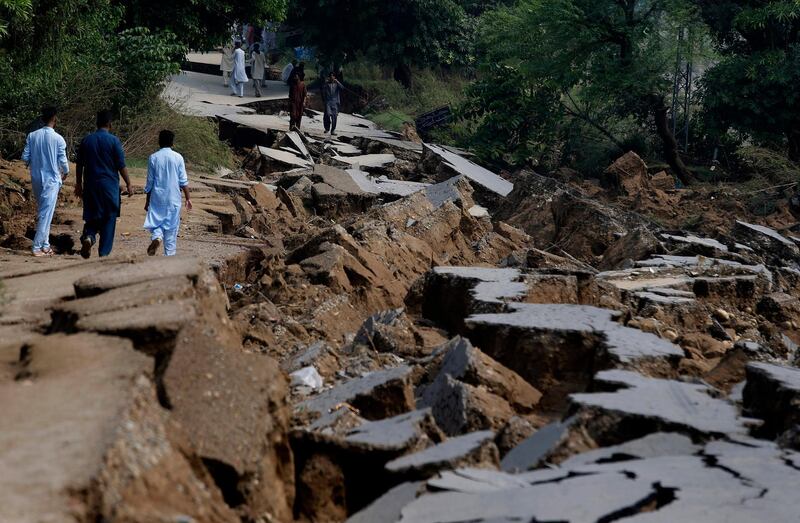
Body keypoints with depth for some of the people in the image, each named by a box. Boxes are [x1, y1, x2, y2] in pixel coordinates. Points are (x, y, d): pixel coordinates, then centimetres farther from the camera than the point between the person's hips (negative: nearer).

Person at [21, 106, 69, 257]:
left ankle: (44, 244, 18)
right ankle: (38, 247, -5)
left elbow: (25, 157, 1)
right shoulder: (58, 139, -12)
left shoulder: (32, 136, 0)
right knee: (46, 214, -2)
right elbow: (63, 161, -8)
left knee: (42, 212, 16)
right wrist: (65, 173, 13)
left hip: (36, 179, 5)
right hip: (51, 180, -5)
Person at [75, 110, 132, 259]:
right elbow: (121, 166, -7)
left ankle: (88, 237, -17)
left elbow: (79, 165, 9)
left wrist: (79, 185, 19)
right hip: (109, 185, -3)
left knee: (92, 215, 13)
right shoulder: (114, 141, -7)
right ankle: (104, 253, 6)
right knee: (109, 219, 6)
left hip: (90, 185, 3)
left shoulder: (86, 140, 4)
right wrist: (128, 185, 0)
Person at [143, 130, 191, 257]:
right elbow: (183, 181, -3)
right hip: (174, 199, 0)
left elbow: (150, 181, 3)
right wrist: (188, 198, 5)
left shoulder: (153, 158, -1)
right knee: (171, 227, 7)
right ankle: (169, 255, 7)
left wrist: (148, 200, 11)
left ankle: (156, 238, -22)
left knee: (155, 222, 9)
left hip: (157, 197, 0)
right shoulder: (178, 157, -2)